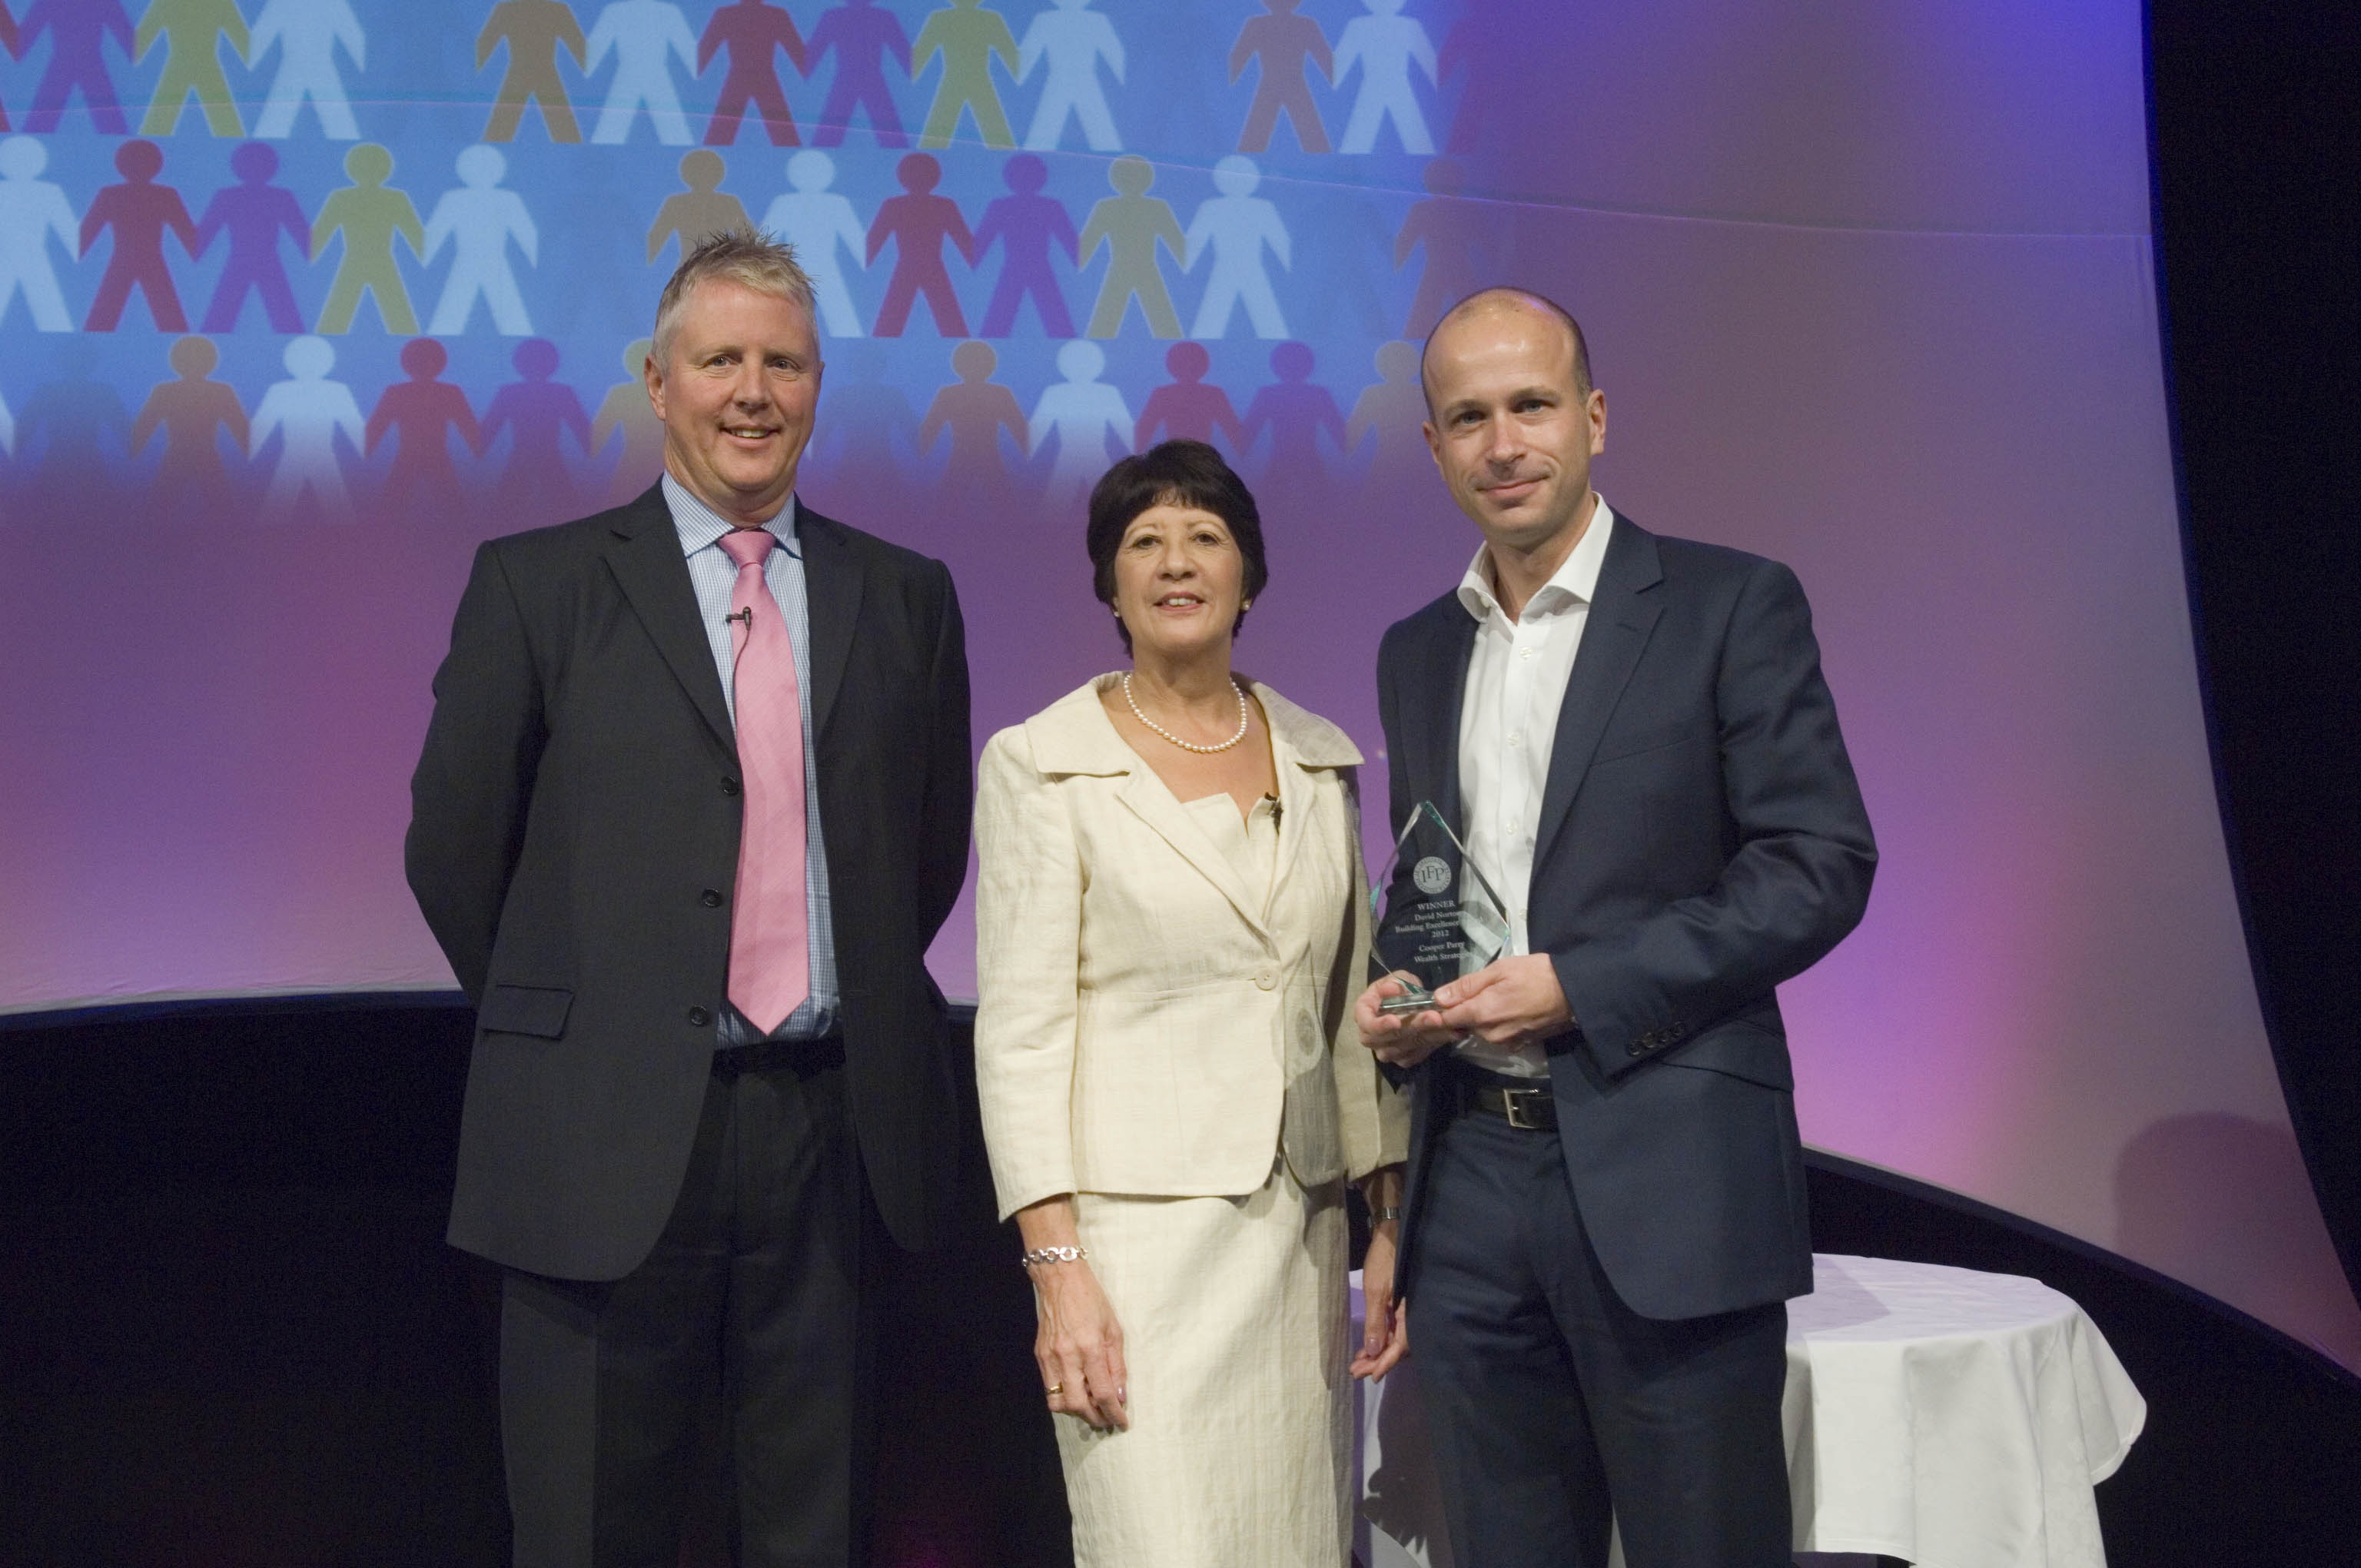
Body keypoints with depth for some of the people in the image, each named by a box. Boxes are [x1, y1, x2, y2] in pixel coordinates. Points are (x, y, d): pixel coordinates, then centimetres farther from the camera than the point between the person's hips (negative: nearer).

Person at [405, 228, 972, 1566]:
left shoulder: (906, 597, 10)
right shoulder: (537, 584, 2)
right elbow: (456, 848, 4)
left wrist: (856, 1000, 12)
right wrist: (574, 1023, 8)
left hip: (841, 1135, 2)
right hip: (609, 1140, -2)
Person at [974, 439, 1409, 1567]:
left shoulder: (1318, 757, 11)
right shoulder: (1041, 765, -3)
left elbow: (1354, 1005, 15)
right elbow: (1019, 1030, -7)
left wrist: (1392, 1221, 10)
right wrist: (1057, 1267, -14)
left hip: (1299, 1225, 5)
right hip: (1138, 1223, -5)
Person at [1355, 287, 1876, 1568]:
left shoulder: (1731, 606, -3)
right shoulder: (1416, 654, 14)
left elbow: (1822, 864, -9)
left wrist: (1580, 986, -15)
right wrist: (1391, 997, 1)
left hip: (1665, 1182, -5)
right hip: (1474, 1185, 5)